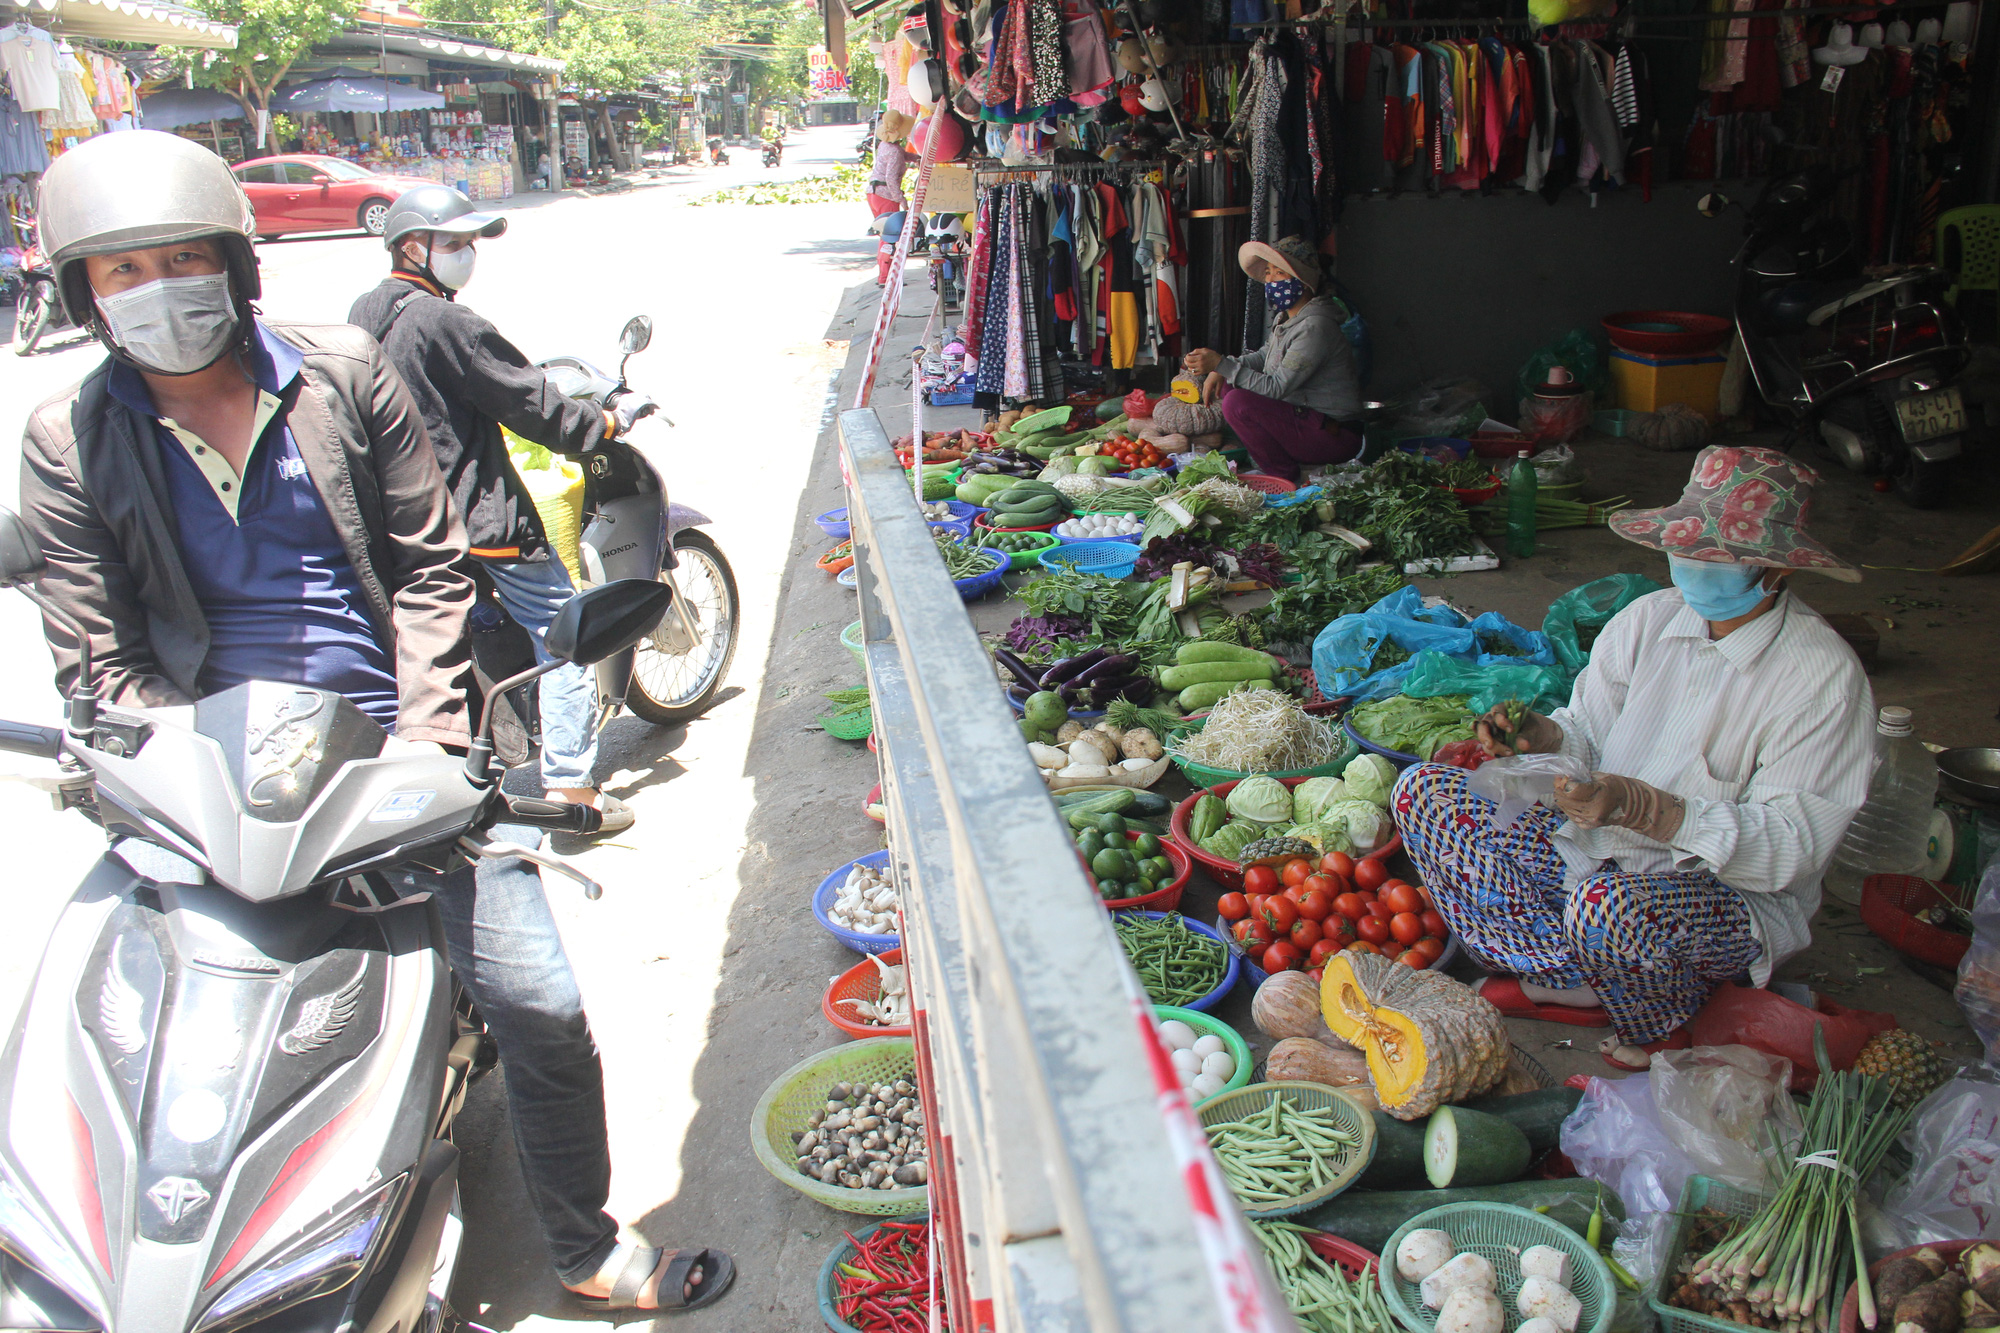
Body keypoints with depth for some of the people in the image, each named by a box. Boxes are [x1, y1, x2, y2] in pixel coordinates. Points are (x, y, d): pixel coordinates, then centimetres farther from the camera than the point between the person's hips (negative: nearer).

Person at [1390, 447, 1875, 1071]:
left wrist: (1644, 809, -33)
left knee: (1608, 903, -41)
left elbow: (1795, 844, -21)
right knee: (1423, 789, -8)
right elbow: (1589, 733, 5)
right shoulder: (1648, 619, 0)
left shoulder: (1822, 675, -15)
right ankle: (1572, 983, -13)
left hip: (1738, 894, -6)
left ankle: (1664, 1029, -4)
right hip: (1599, 850, 6)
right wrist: (1547, 736, -21)